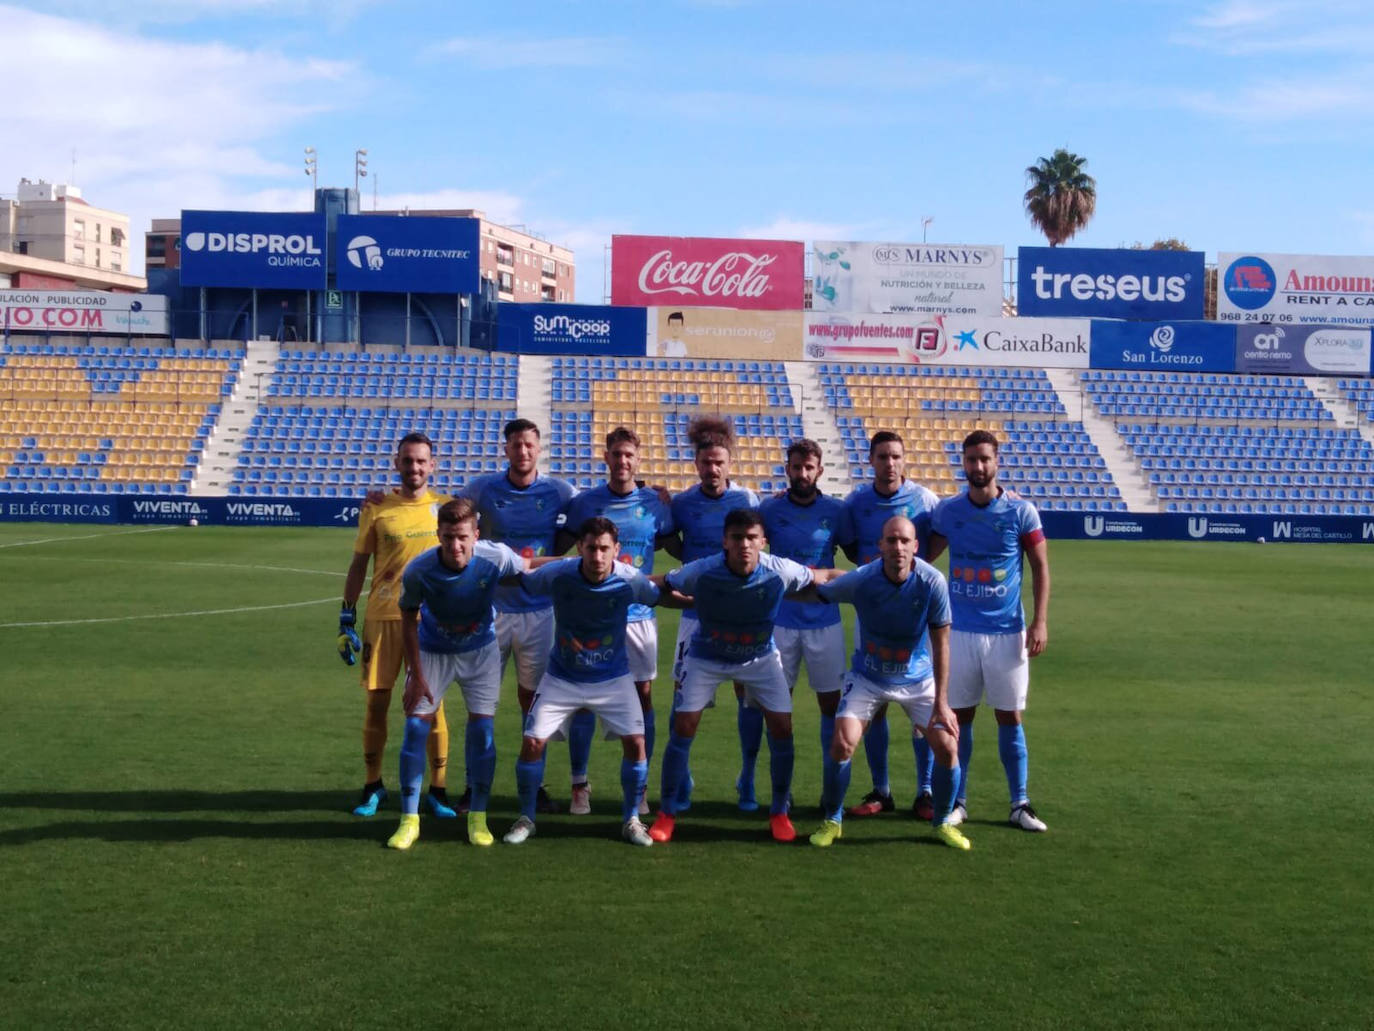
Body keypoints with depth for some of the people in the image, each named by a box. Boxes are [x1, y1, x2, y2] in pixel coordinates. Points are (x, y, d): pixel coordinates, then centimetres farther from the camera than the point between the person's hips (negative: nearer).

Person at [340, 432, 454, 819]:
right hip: (382, 616, 0)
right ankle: (373, 786, 21)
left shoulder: (445, 507, 3)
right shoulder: (376, 508, 1)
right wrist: (346, 618, 1)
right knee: (377, 701, 5)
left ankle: (438, 789, 12)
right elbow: (359, 564, 5)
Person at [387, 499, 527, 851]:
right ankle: (409, 819, 5)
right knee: (416, 726, -6)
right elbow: (409, 622, -13)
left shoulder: (496, 558, -29)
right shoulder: (418, 571, -29)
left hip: (481, 650, 0)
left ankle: (478, 817, 11)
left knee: (482, 727, -4)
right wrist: (416, 675, -12)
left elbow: (526, 571, -4)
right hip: (433, 650, 0)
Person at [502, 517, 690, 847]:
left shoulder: (629, 580, -18)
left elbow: (663, 596, -1)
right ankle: (526, 819, 17)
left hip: (613, 678, 0)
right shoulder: (558, 574, -21)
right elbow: (518, 581, -5)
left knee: (635, 742, -11)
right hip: (561, 678, 0)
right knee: (532, 742, -7)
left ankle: (631, 820, 12)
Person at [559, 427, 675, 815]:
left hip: (638, 613, 1)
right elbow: (560, 546, 9)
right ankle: (579, 786, 14)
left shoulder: (655, 502, 3)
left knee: (643, 696, 3)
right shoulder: (584, 502, 2)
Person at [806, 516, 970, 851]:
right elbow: (814, 593, -6)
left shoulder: (932, 582, -23)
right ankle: (832, 821, 8)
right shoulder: (860, 580, -24)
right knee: (843, 743, -16)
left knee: (947, 746, -8)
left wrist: (941, 702, -14)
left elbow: (941, 644, -14)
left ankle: (942, 822, 19)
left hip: (917, 679, 1)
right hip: (867, 677, -1)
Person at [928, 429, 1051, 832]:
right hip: (960, 630, 2)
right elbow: (922, 556, 12)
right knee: (959, 715, 6)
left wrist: (1040, 622, -8)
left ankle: (1020, 804, 14)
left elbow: (1040, 567, -1)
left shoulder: (1021, 510, -4)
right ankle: (957, 800, 16)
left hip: (1007, 631, -1)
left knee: (1009, 717, 4)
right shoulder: (947, 510, 2)